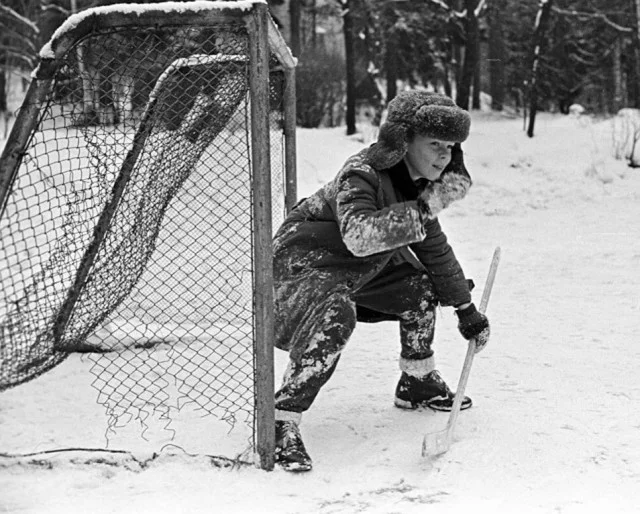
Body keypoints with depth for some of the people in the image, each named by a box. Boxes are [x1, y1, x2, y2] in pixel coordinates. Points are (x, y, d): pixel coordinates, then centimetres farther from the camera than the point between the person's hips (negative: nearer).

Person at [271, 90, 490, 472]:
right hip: (302, 260, -9)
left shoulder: (418, 185, 2)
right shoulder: (362, 174, -26)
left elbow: (435, 249, 14)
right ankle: (282, 424, -32)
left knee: (421, 287, 8)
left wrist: (467, 310, 17)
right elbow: (358, 236, -44)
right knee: (336, 316, -36)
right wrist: (423, 210, -44)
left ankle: (418, 383, 29)